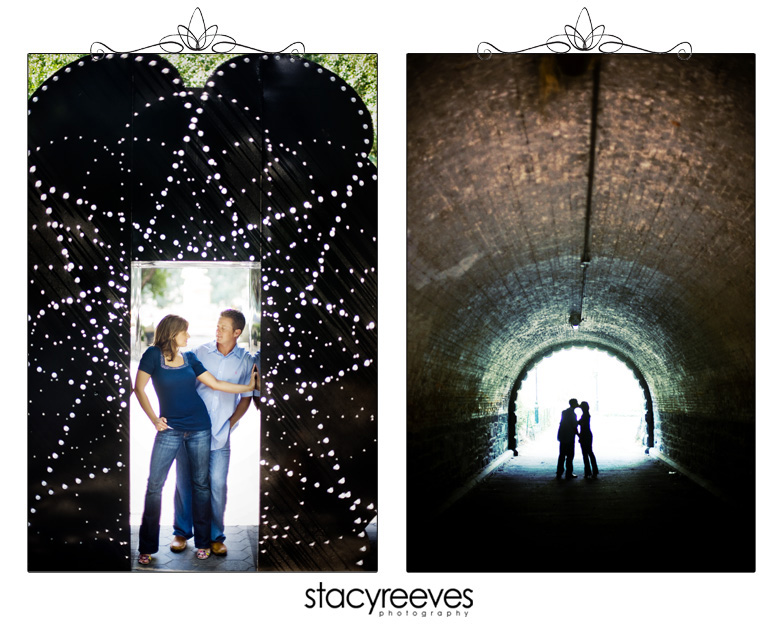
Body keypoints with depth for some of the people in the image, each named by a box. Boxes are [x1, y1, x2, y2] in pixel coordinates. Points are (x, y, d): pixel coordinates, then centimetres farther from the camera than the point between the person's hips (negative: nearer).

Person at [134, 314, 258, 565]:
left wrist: (249, 386, 7)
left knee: (200, 484, 7)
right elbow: (139, 388, -4)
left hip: (199, 428, 3)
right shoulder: (153, 355, -4)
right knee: (154, 485, -5)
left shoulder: (189, 357, 7)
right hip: (170, 429, -3)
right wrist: (154, 419, -13)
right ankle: (147, 548, 5)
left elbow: (216, 384, 9)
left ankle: (202, 542, 17)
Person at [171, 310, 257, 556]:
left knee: (217, 485, -1)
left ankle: (216, 536, 13)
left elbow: (246, 397, 9)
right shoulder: (199, 352, 0)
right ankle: (181, 532, 19)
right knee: (185, 482, 5)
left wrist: (231, 423, 1)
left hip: (220, 435, 0)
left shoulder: (245, 360, 1)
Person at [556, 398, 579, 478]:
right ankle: (569, 473, 1)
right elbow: (574, 427, -13)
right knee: (570, 455, -1)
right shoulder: (572, 414, -12)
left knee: (562, 455, 11)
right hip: (569, 437, -7)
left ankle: (559, 473, 12)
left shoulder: (564, 412, 11)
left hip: (562, 436, 7)